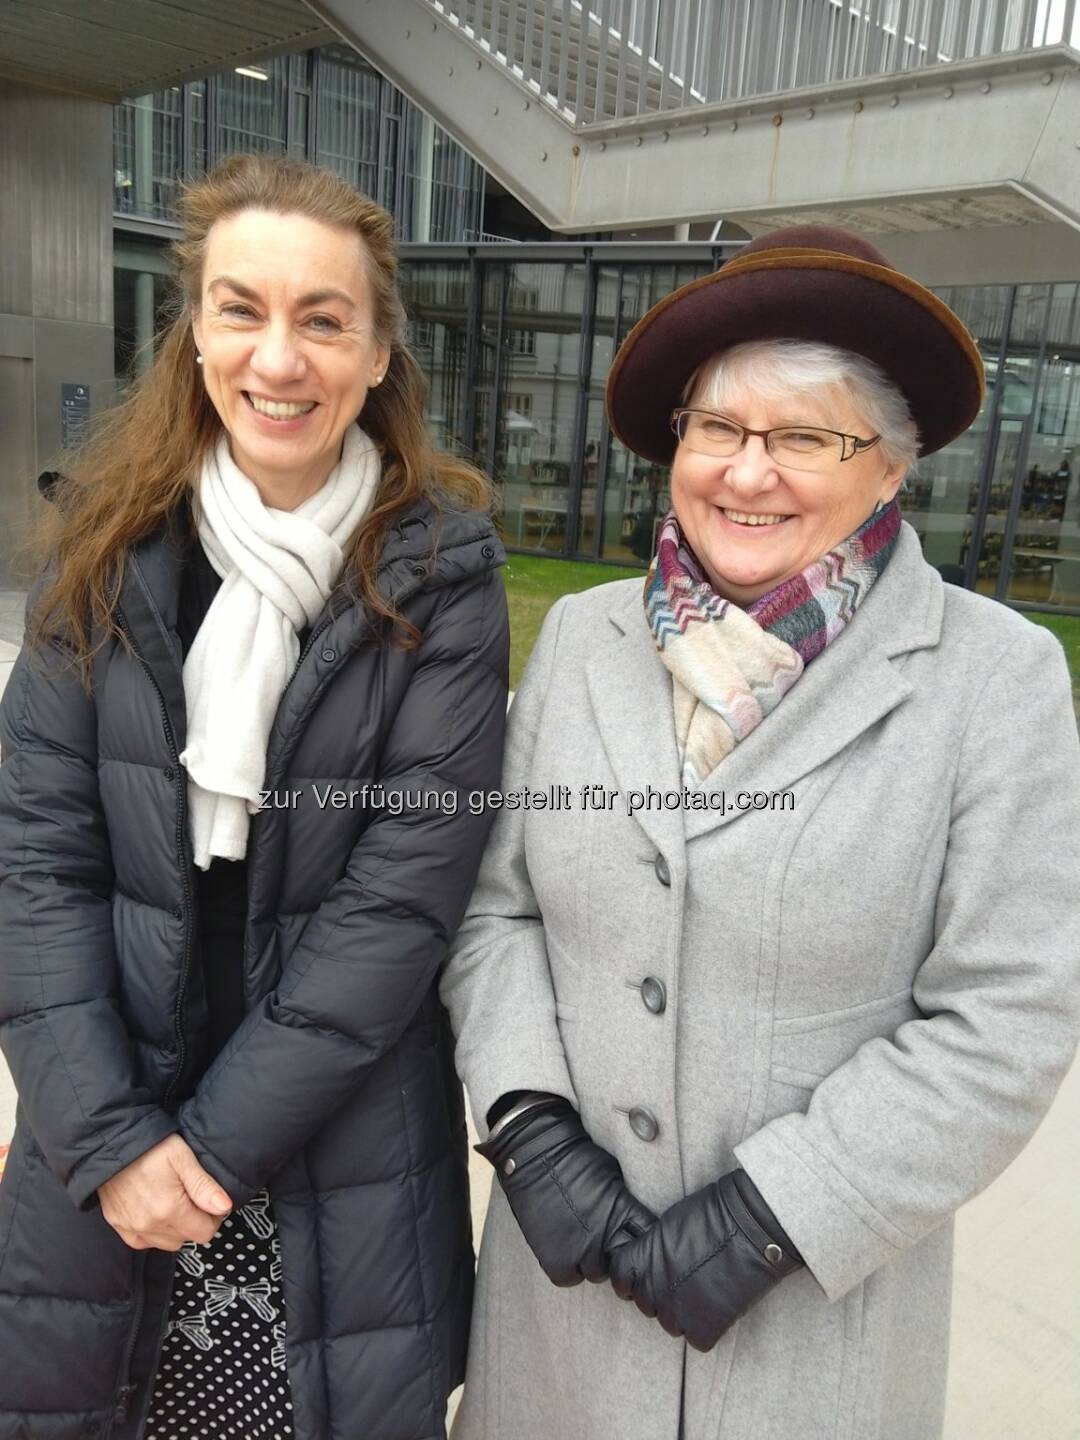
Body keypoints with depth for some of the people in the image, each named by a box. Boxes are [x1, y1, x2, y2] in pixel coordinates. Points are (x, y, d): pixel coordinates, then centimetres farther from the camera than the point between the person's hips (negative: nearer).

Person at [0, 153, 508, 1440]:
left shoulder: (438, 568, -10)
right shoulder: (114, 540, -3)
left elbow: (406, 887, -13)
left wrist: (222, 1140, -12)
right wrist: (108, 1135, -11)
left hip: (342, 1151, -2)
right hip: (105, 1128, 2)